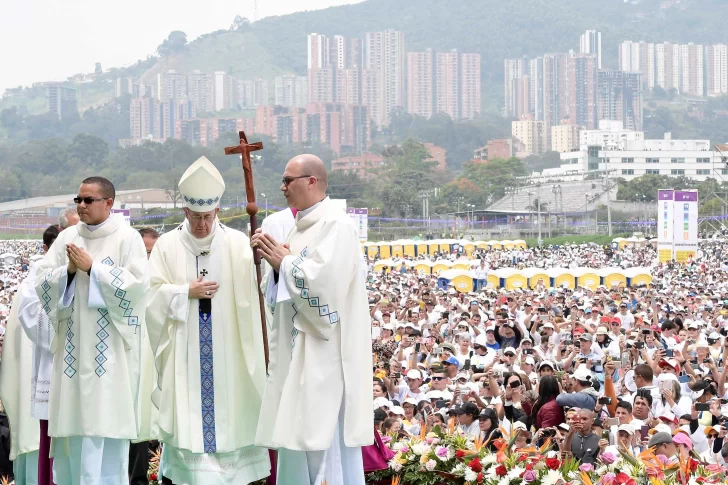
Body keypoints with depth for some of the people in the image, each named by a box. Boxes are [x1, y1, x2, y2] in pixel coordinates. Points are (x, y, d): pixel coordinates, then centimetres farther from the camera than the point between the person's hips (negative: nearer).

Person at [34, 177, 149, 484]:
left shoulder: (127, 238, -2)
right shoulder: (67, 238, 11)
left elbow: (137, 283, -13)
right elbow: (41, 280, 7)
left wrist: (92, 267, -13)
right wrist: (69, 269, -11)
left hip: (110, 347, -4)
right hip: (74, 344, 4)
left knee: (106, 415, -6)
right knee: (71, 417, 4)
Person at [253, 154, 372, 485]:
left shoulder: (336, 226, -12)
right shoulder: (301, 228, 17)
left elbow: (323, 282, -24)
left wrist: (284, 262, -9)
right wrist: (274, 260, 2)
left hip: (325, 351, -10)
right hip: (299, 349, 10)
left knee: (325, 441, -8)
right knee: (298, 434, 11)